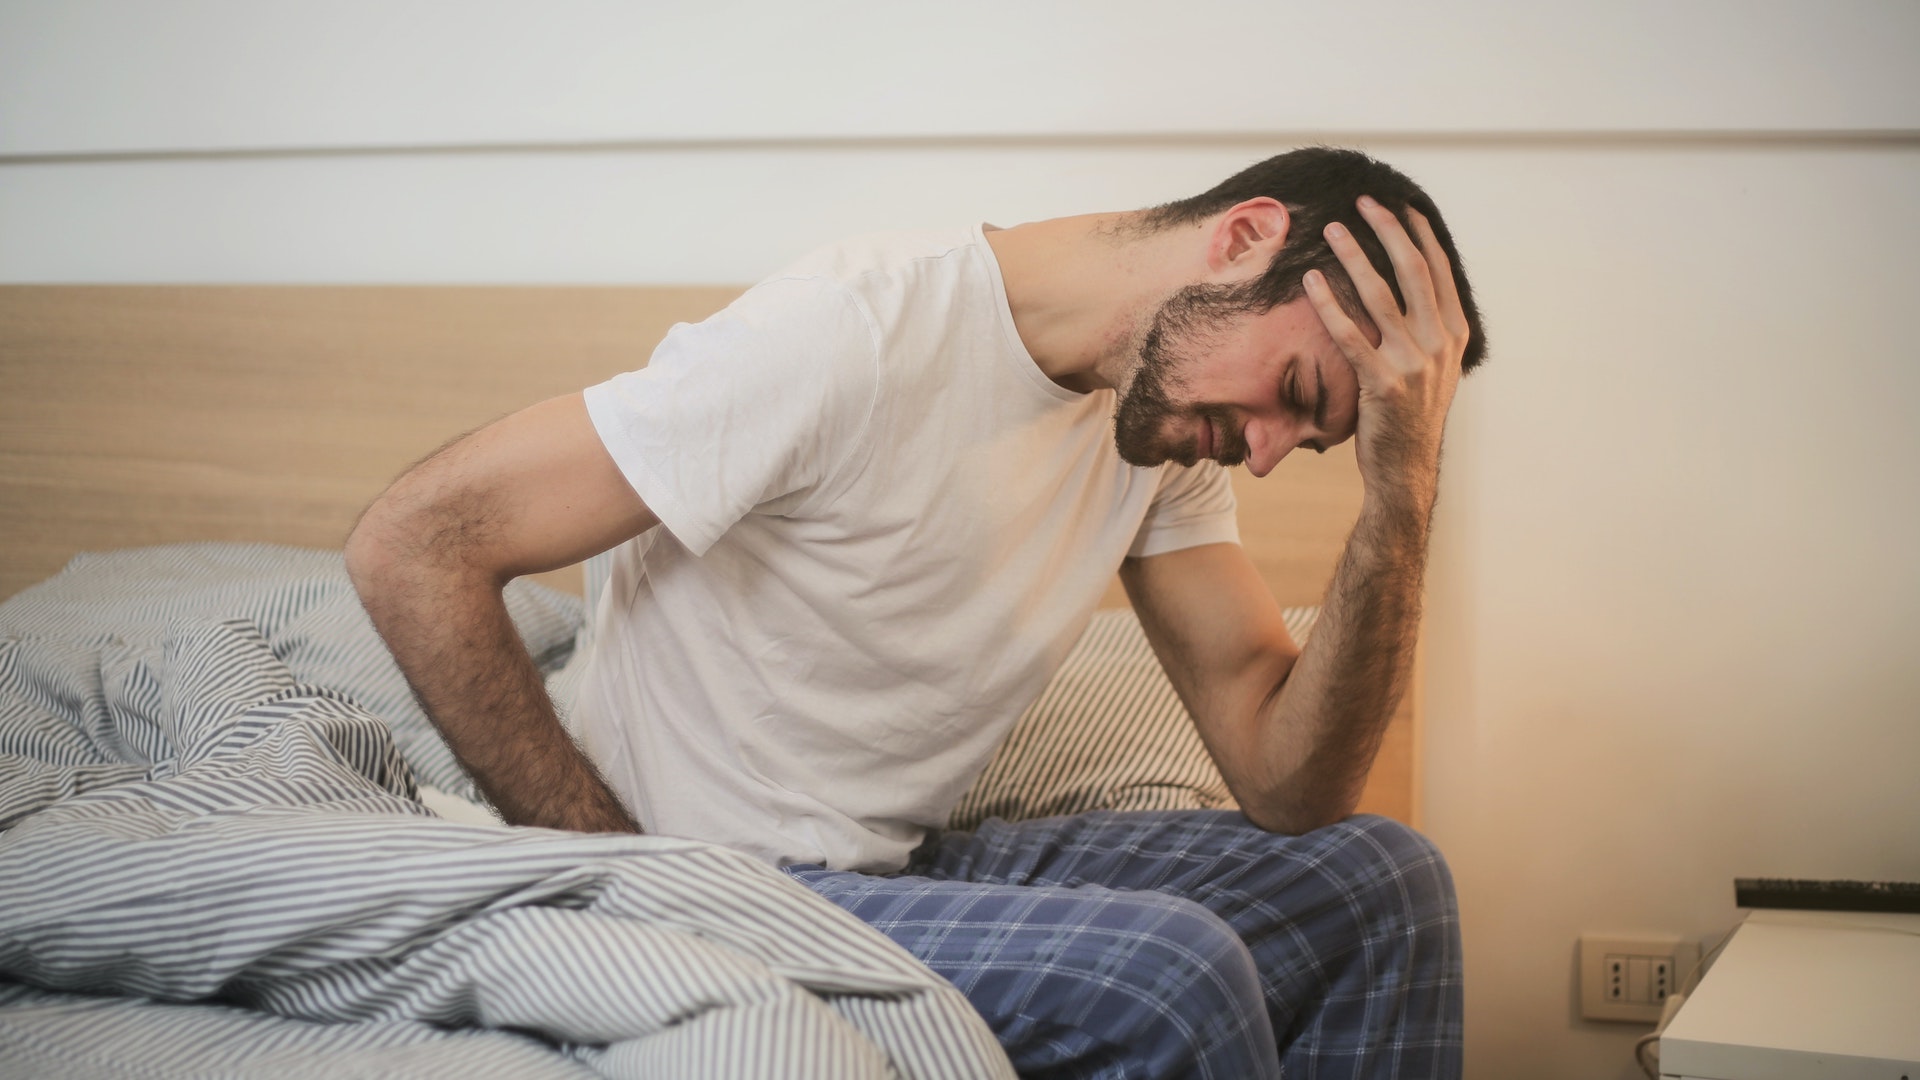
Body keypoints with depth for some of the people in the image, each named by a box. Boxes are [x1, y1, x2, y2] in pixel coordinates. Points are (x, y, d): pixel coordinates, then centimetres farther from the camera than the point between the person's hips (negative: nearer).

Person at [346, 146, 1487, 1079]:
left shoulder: (1169, 409, 2)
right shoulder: (854, 335, -22)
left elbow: (1289, 783, -2)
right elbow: (413, 545, -22)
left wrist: (1405, 486, -14)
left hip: (909, 867, 8)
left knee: (1380, 879, 1)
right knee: (1168, 970, -28)